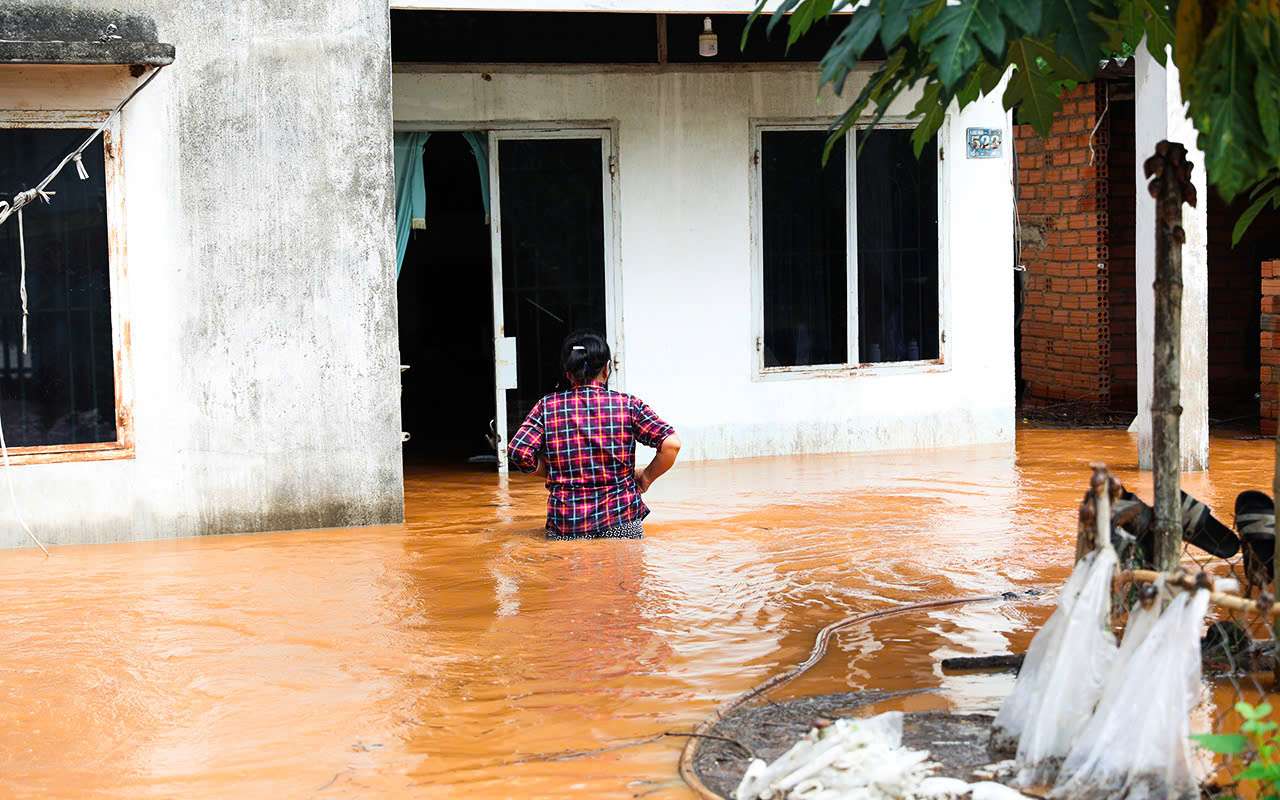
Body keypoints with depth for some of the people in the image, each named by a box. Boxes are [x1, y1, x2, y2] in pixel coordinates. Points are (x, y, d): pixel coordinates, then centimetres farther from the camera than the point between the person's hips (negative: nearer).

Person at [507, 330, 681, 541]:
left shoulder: (547, 407, 5)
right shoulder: (627, 405, 2)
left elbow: (519, 453, -2)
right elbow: (671, 444, -5)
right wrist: (646, 478, 11)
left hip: (565, 526, 1)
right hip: (621, 523, -1)